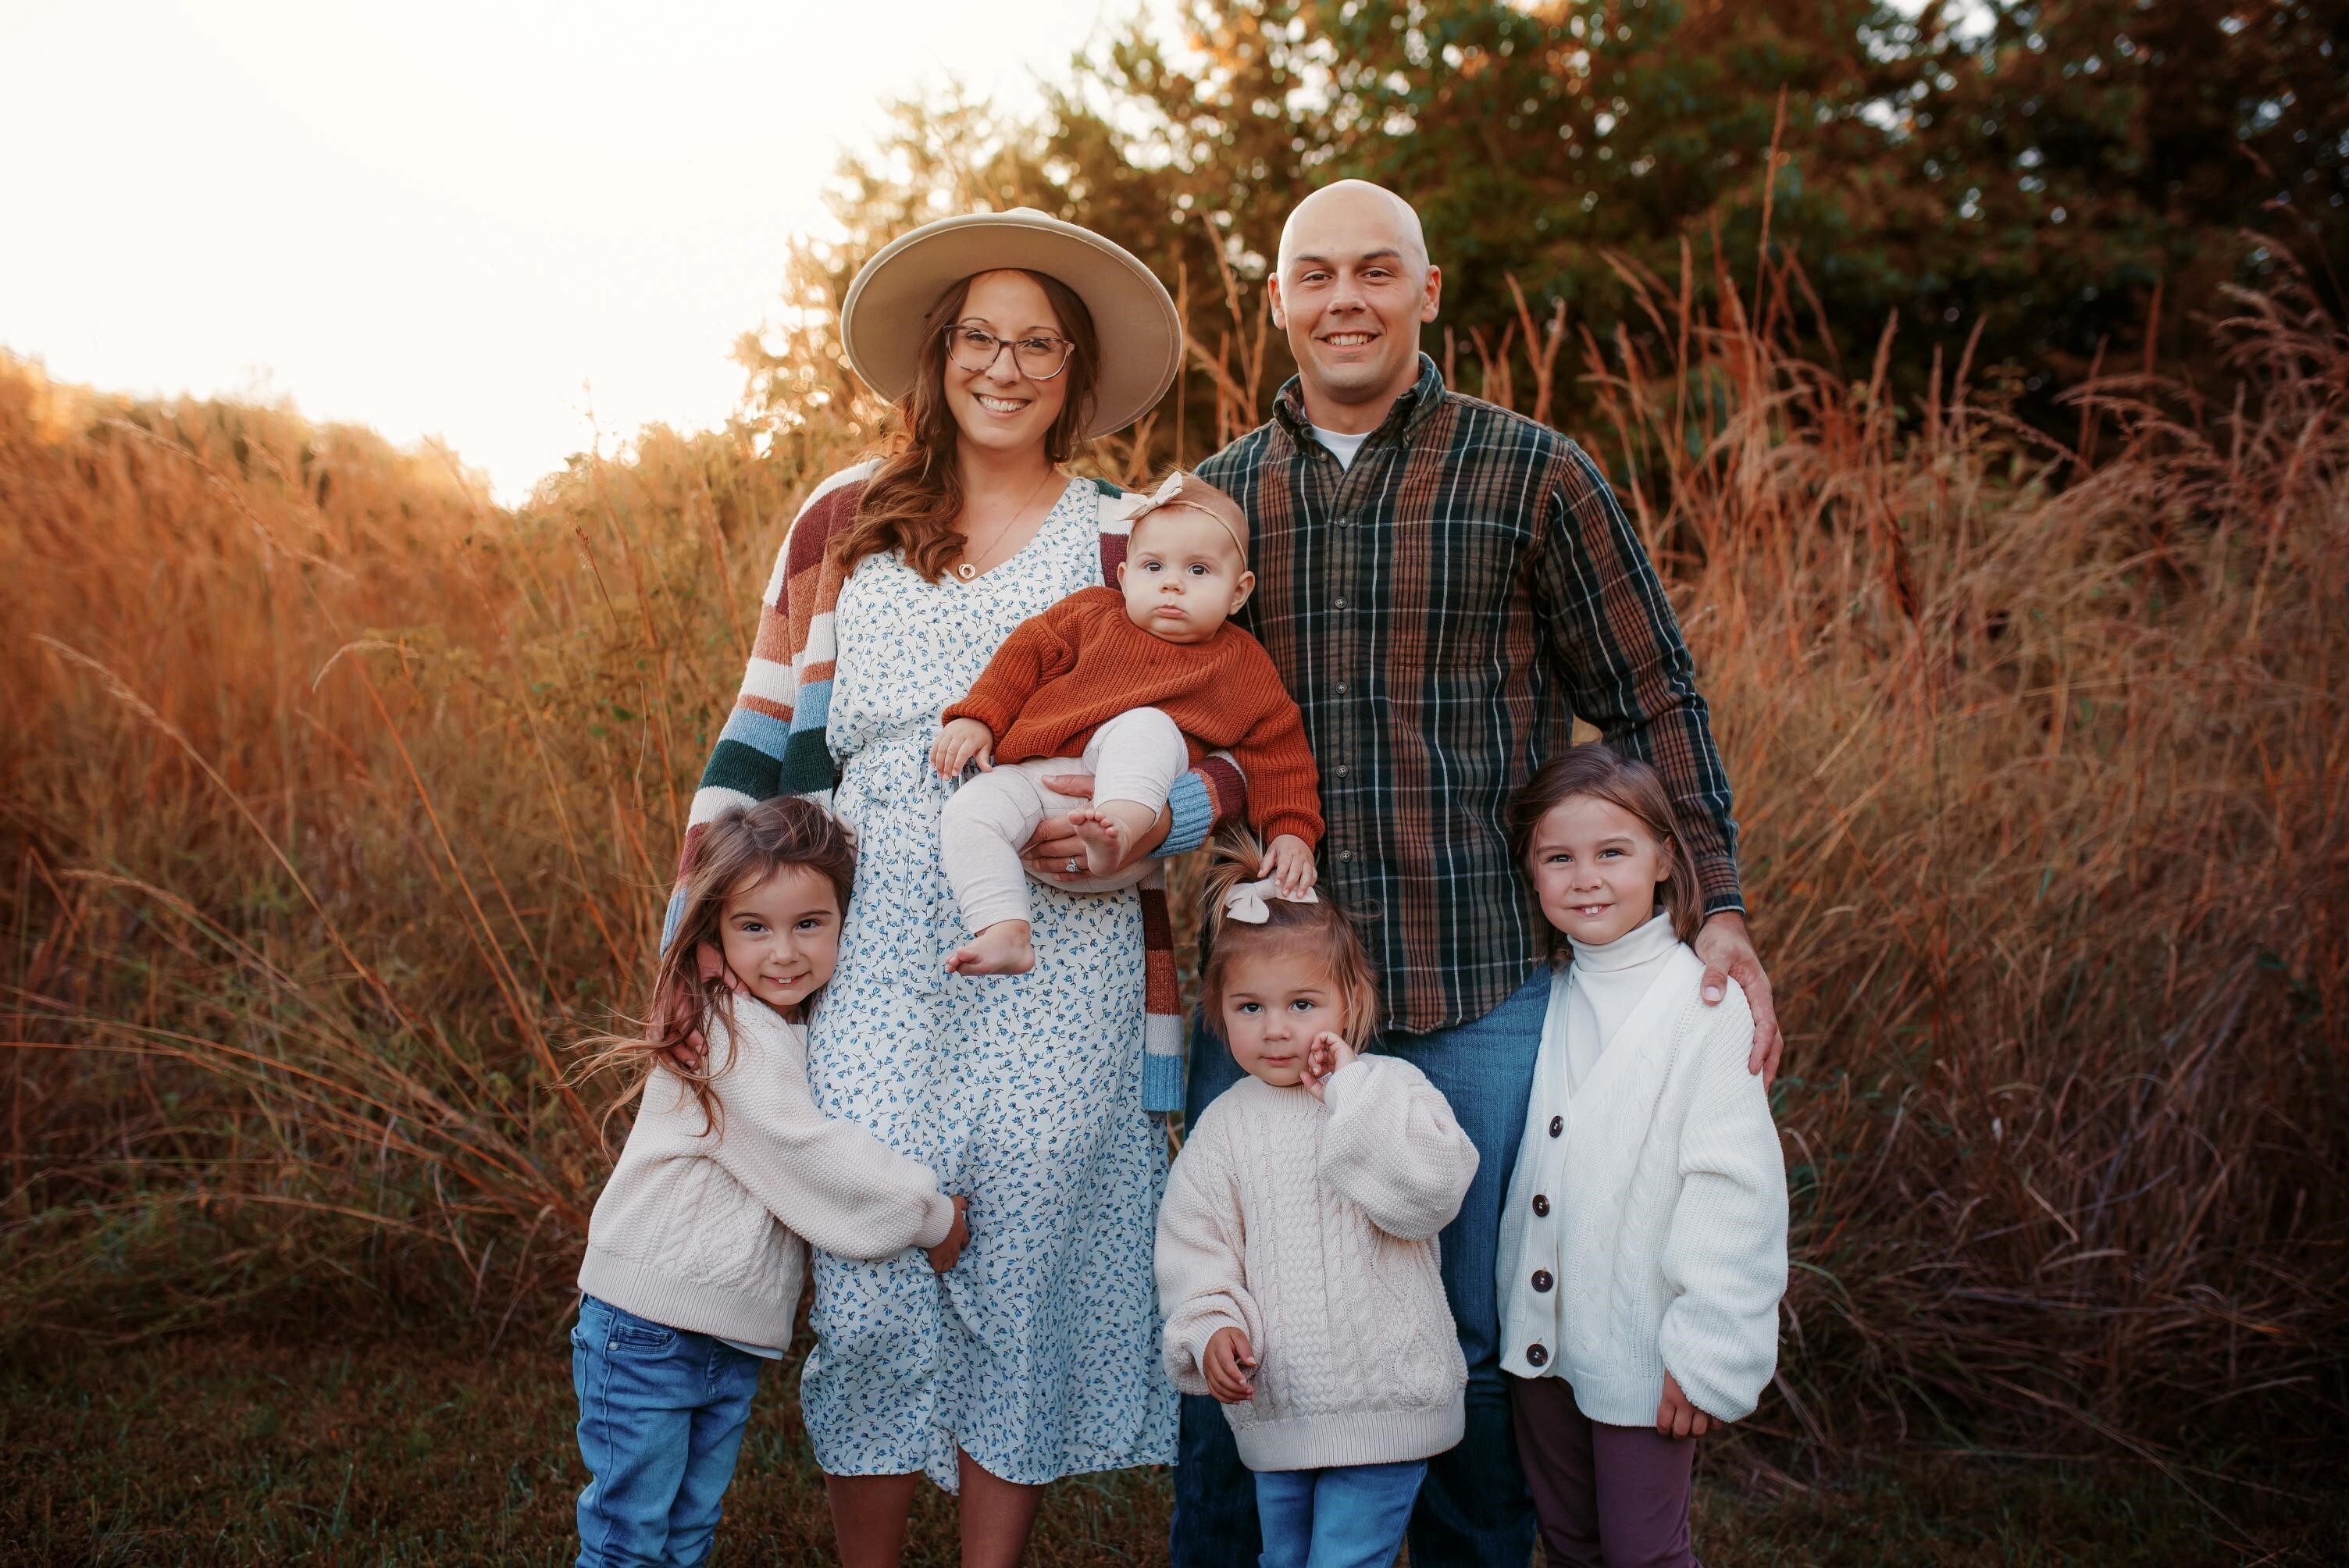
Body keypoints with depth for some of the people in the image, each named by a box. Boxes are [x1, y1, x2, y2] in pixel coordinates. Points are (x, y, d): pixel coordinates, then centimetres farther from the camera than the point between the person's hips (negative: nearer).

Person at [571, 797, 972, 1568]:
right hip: (648, 1331, -8)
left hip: (733, 1340, 8)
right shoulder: (732, 1041, -20)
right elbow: (812, 1156, -23)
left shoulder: (801, 1028, 7)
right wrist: (931, 1216, -12)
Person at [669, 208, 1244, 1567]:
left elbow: (1228, 748, 5)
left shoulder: (1125, 543, 7)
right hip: (873, 959, 1)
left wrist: (1149, 822, -17)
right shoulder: (846, 522, 12)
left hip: (1056, 965, -1)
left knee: (1023, 1286, 4)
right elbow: (764, 738, 12)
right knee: (867, 1286, 0)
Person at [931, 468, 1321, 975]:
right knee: (968, 811, -24)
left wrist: (1292, 832, 0)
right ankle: (1005, 935, -30)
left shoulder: (1242, 662, 11)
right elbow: (1028, 651, 15)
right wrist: (976, 718, 3)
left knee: (1144, 726, -33)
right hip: (1034, 779, 3)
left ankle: (1118, 833, -56)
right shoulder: (1093, 614, 15)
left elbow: (1278, 751, 11)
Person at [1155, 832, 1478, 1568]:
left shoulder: (1391, 1088, -6)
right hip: (1274, 1408, 4)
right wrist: (1210, 1327, -13)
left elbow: (1429, 1191, -23)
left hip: (1382, 1403, -4)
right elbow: (1194, 1243, 4)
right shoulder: (1226, 1125, 2)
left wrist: (1349, 1088, -22)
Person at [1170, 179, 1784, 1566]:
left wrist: (1719, 905, -3)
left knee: (1478, 1336, 10)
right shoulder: (1216, 497, 9)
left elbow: (1655, 700, 4)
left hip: (1478, 994, -2)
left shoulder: (1535, 476, 1)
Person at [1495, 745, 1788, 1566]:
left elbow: (1734, 1188, -15)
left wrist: (1708, 1349, -16)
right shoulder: (1543, 997, 4)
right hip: (1537, 1337, 6)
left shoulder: (1706, 1002, -13)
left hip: (1641, 1348, -5)